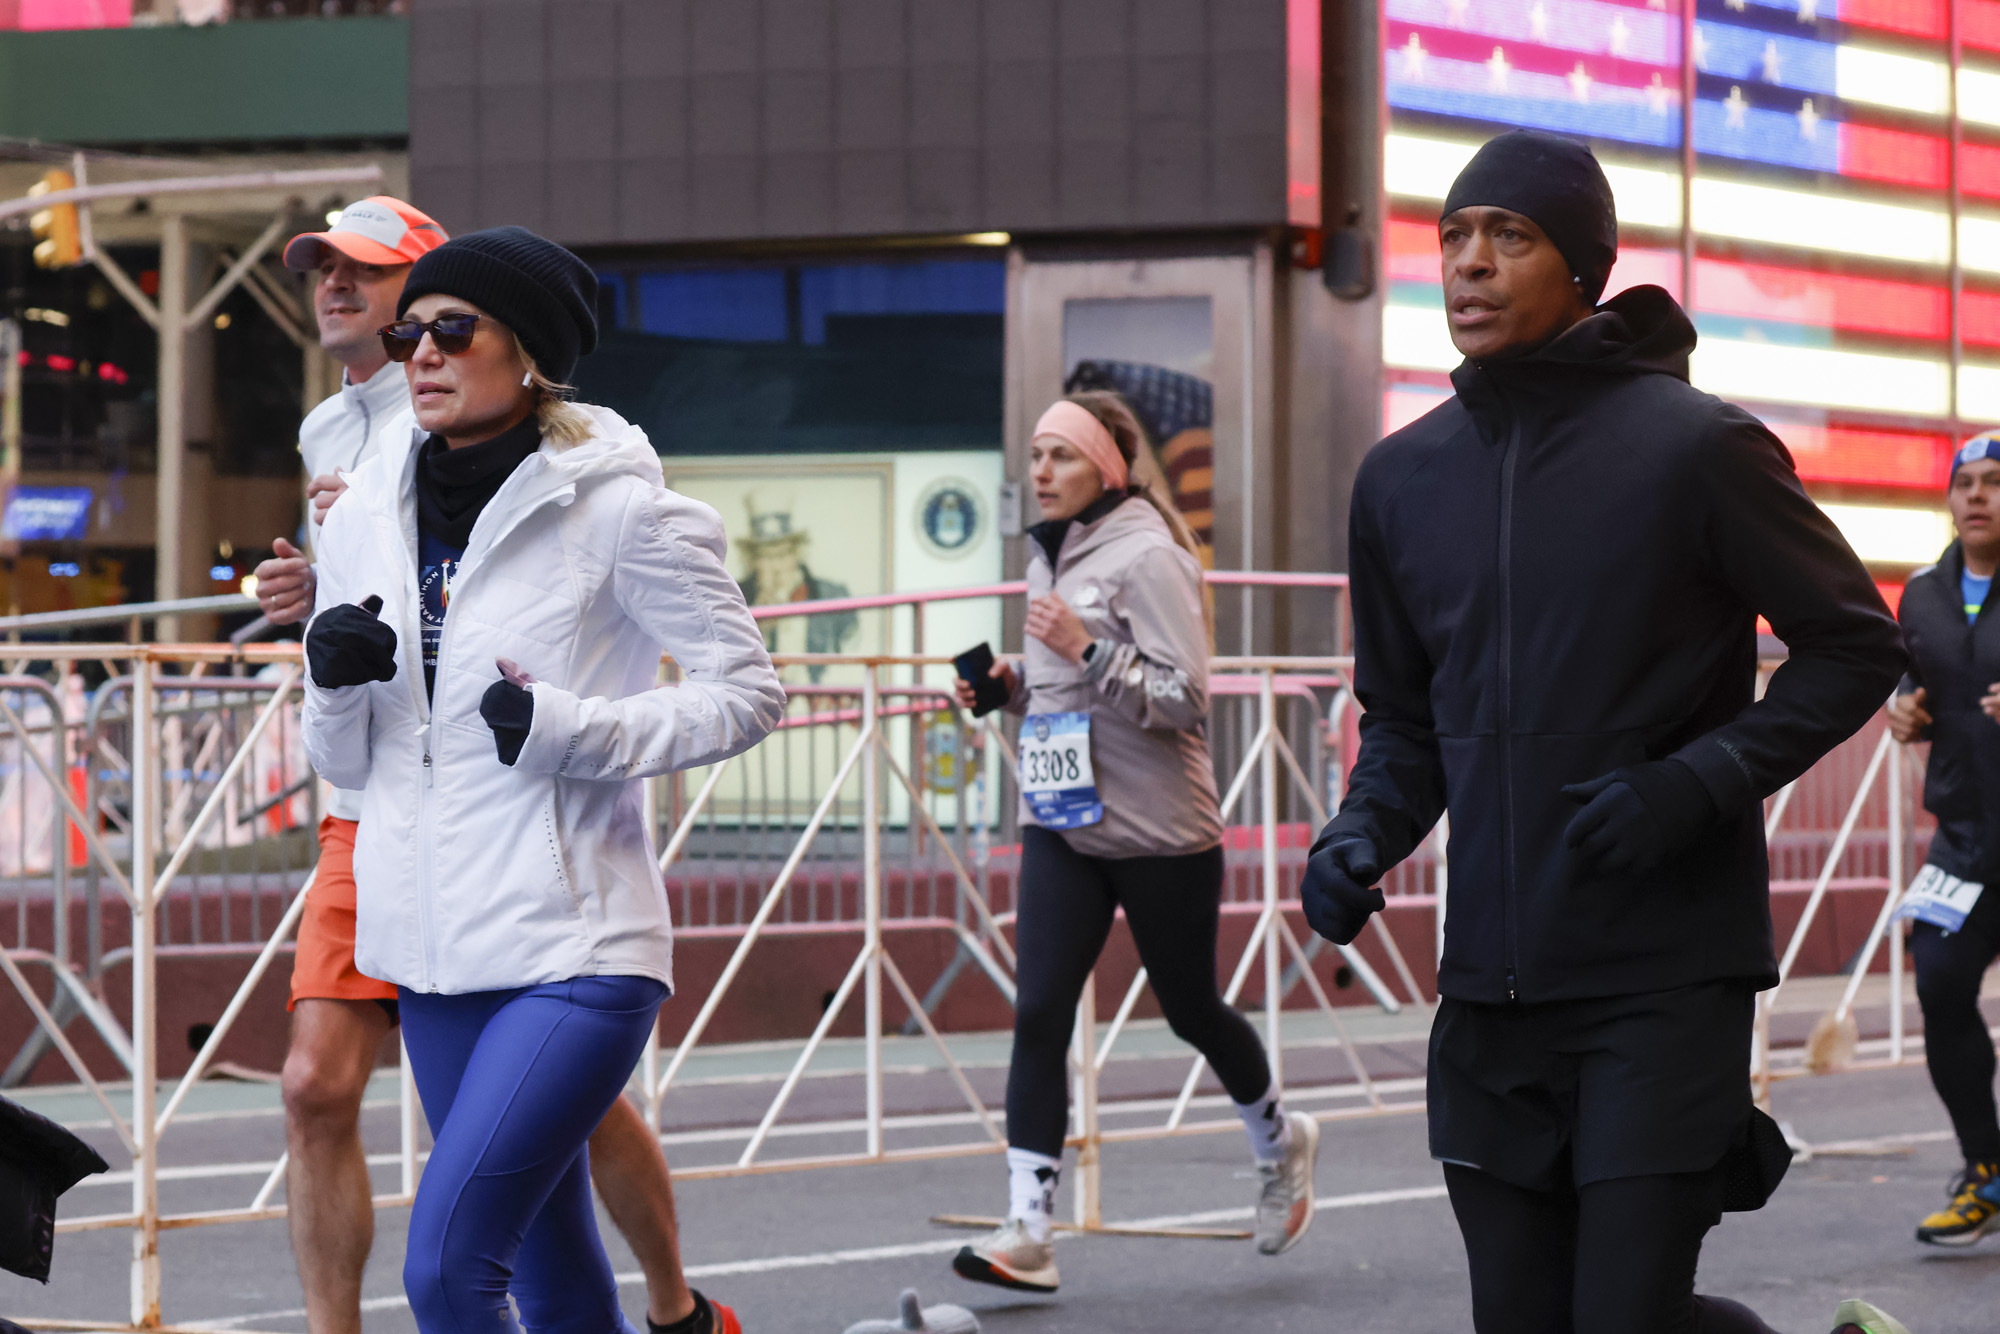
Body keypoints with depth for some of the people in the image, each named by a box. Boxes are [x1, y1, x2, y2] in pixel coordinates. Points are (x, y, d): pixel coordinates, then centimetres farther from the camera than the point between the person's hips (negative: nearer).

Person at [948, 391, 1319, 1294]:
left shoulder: (1147, 556, -13)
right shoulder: (1052, 556, 12)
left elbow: (1184, 700, -18)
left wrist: (1086, 650, -26)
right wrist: (1012, 684, 7)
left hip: (1159, 829, -6)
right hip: (1061, 823, 7)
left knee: (1190, 1010, 9)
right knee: (1038, 1016, -7)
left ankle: (1280, 1145, 39)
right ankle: (1027, 1234, -11)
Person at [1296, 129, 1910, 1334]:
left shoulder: (1696, 447, -7)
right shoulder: (1404, 478, 9)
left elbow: (1855, 646, -1)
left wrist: (1699, 784, -14)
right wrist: (1364, 834, -2)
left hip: (1667, 975, -5)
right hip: (1492, 990, 5)